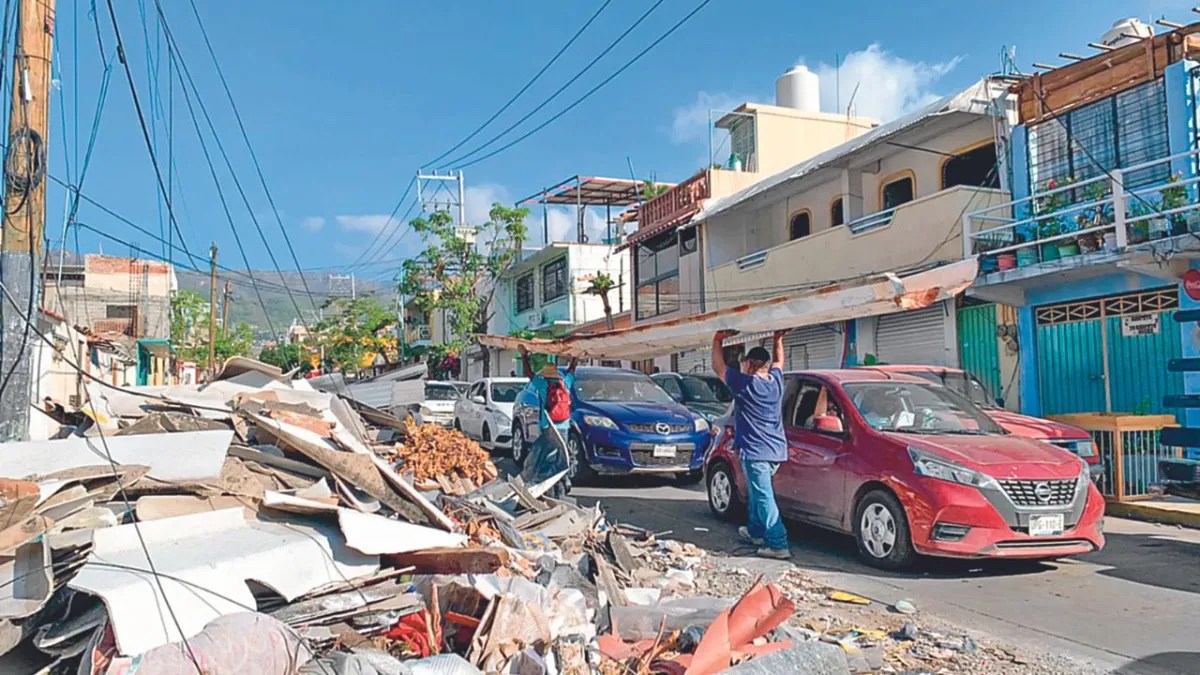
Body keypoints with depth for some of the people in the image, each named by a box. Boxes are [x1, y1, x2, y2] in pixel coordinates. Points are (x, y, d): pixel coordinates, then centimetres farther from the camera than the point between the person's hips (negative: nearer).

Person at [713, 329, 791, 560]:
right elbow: (778, 361, 30)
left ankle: (778, 545, -10)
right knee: (758, 492, 23)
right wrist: (778, 339, 36)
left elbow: (718, 366, -1)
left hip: (755, 451, -8)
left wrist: (718, 339, 9)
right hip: (777, 450, 8)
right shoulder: (776, 381, 7)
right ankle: (755, 532, 36)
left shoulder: (744, 384, -11)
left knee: (764, 498, -7)